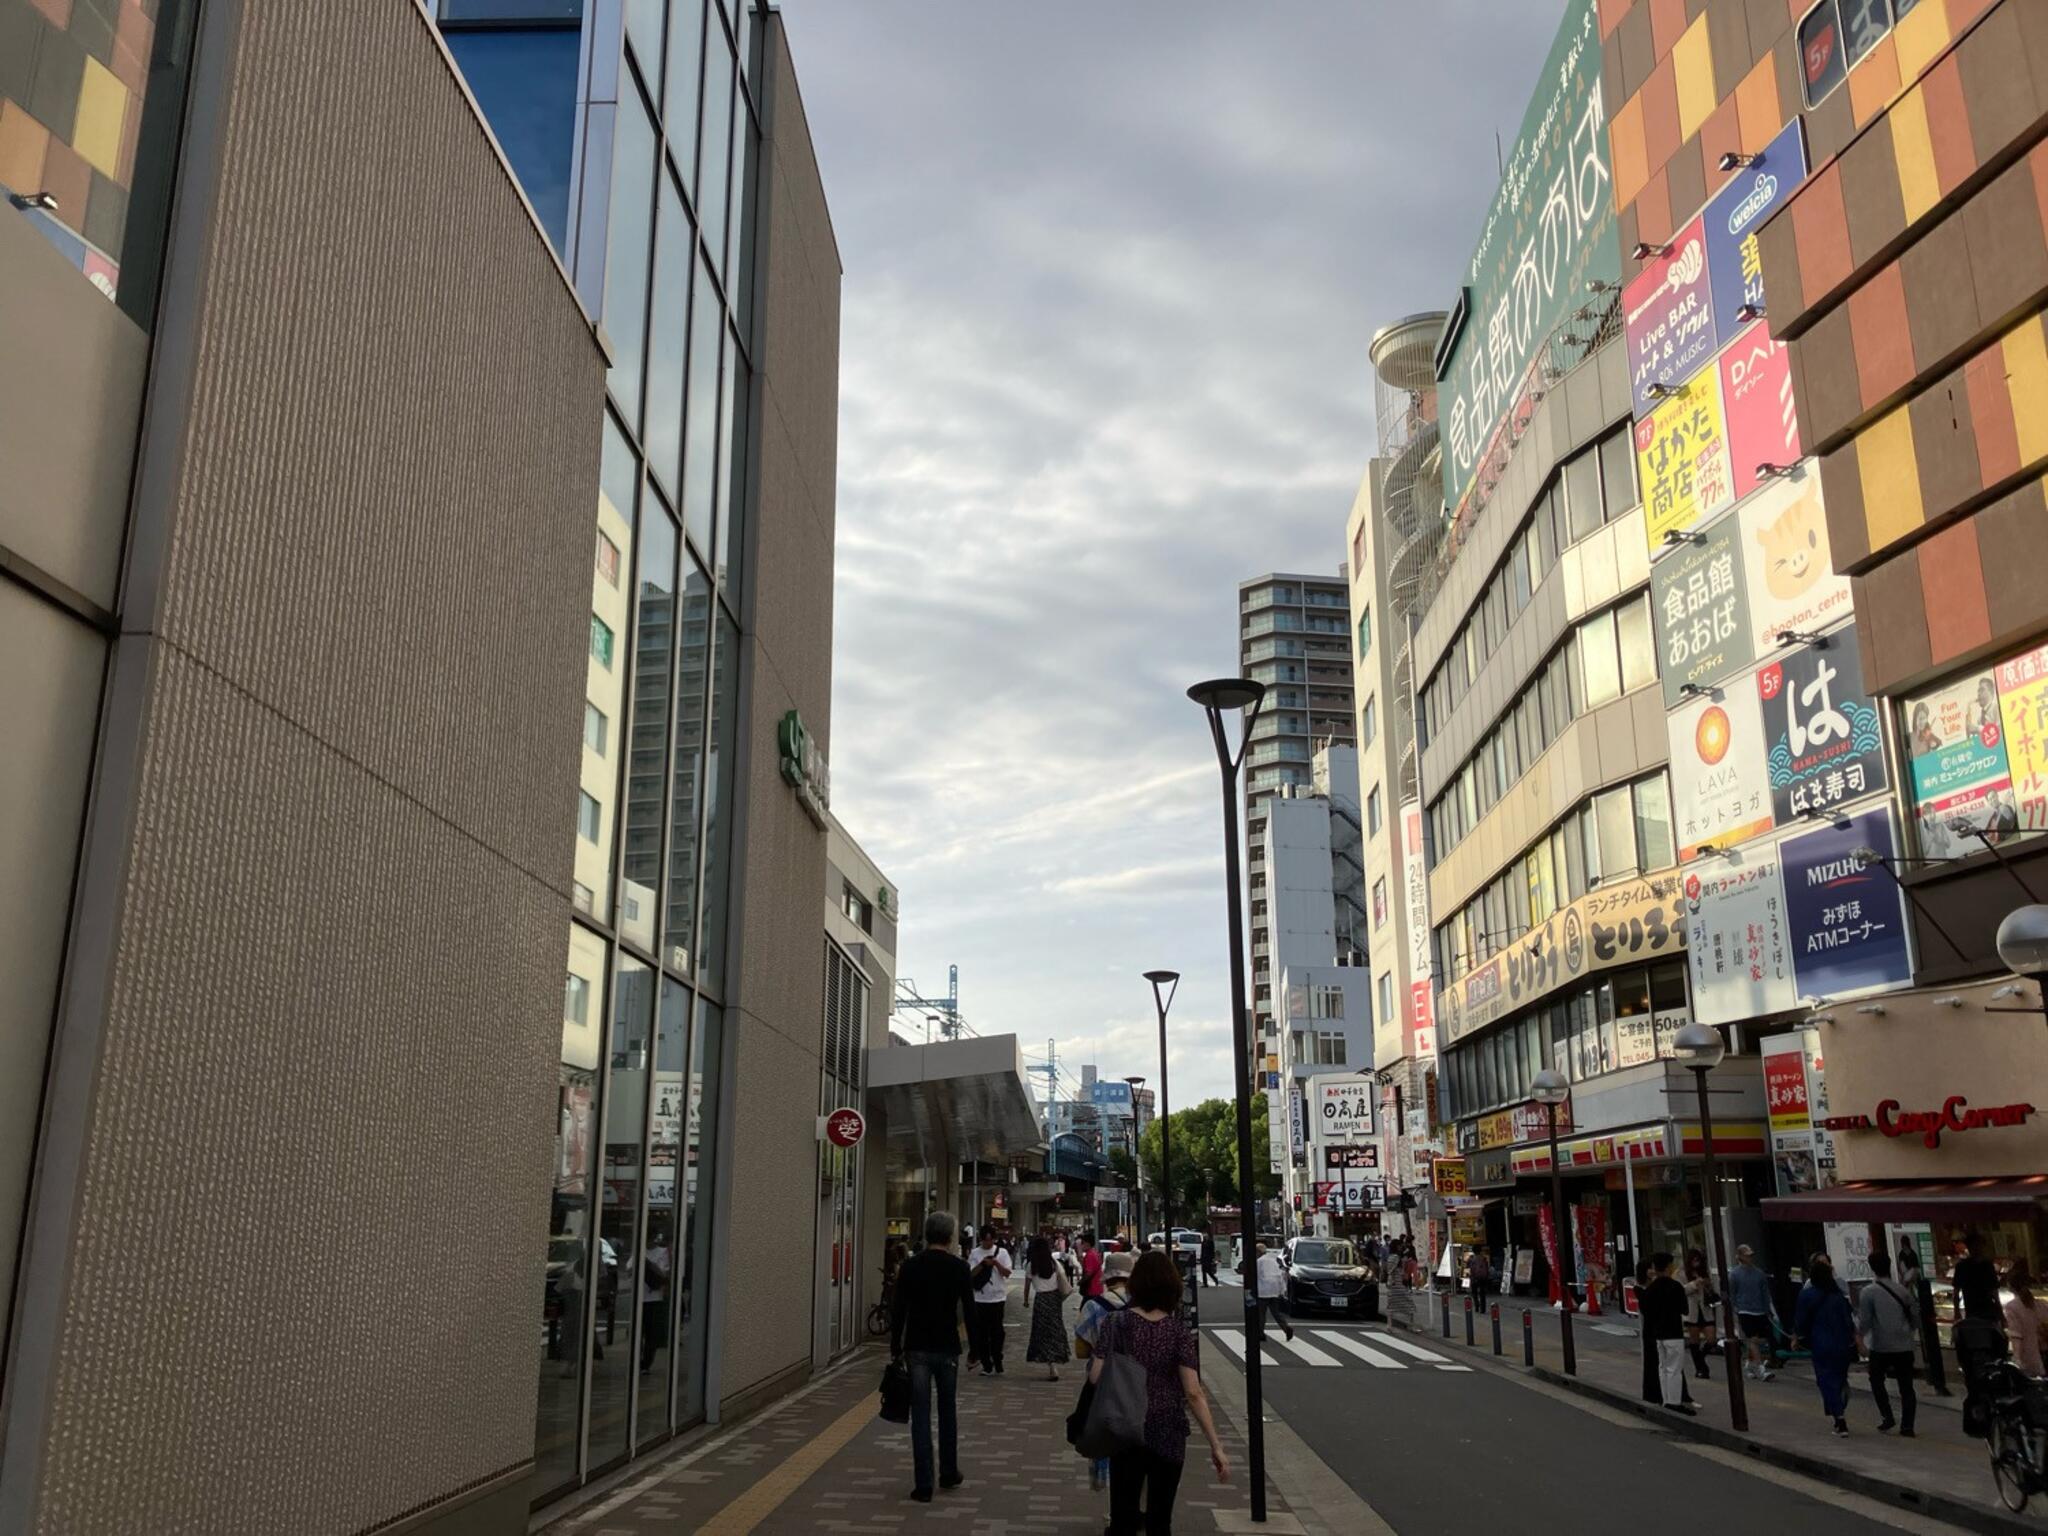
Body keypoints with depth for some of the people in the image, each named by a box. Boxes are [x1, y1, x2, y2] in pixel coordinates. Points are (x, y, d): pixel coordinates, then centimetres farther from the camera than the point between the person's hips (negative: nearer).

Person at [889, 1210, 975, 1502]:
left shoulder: (910, 1265, -3)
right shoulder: (959, 1267, -4)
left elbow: (898, 1310, -3)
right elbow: (970, 1311, -3)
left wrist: (896, 1348, 6)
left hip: (917, 1349, 0)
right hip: (947, 1348, 1)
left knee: (921, 1416, 1)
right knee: (947, 1412, 18)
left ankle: (924, 1485, -1)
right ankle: (949, 1474, 28)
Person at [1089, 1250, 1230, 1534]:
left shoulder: (1117, 1323, -9)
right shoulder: (1179, 1331, -9)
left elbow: (1096, 1376, -14)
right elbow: (1193, 1393, -13)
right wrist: (1215, 1445, -10)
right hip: (1170, 1435, 0)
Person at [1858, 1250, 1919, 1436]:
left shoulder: (1868, 1292, -10)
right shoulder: (1902, 1290, 3)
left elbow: (1863, 1324, -11)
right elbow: (1916, 1319, 8)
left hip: (1880, 1346, -3)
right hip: (1904, 1346, 3)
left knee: (1876, 1380, 17)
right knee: (1906, 1386, 8)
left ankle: (1886, 1417, 8)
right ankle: (1907, 1425, 3)